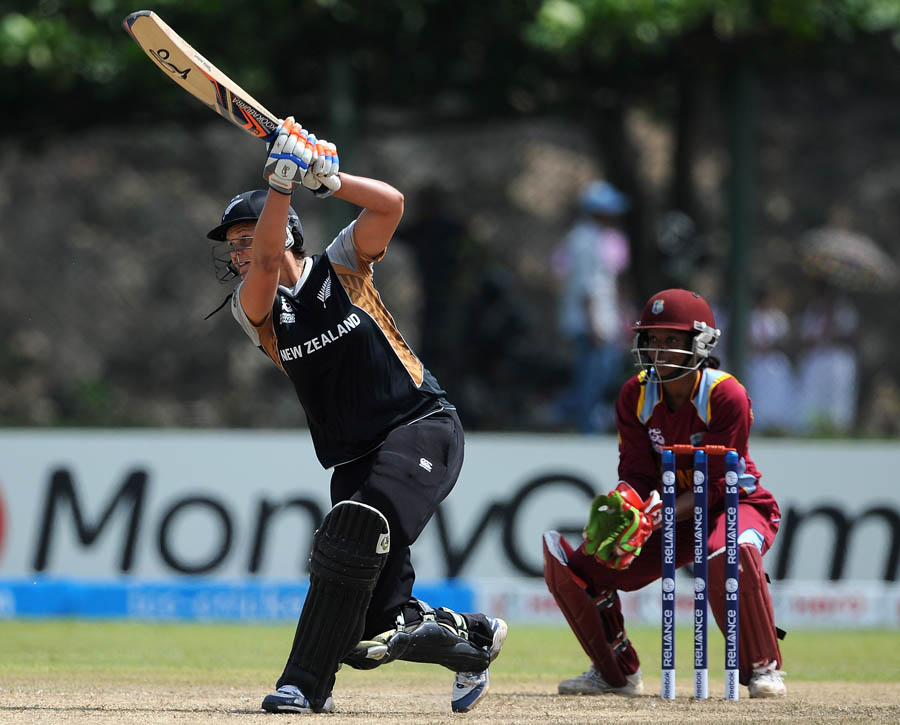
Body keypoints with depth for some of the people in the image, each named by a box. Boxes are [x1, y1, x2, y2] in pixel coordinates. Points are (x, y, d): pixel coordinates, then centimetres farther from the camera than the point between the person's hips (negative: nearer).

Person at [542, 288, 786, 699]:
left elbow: (715, 487, -24)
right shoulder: (635, 396, -6)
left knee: (730, 555, -42)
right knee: (573, 565, -8)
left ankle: (763, 669, -22)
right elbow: (637, 474, -7)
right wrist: (623, 504, -31)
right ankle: (617, 673, 13)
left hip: (735, 507, -6)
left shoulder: (726, 396, -22)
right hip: (671, 511, 6)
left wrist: (654, 515, -38)